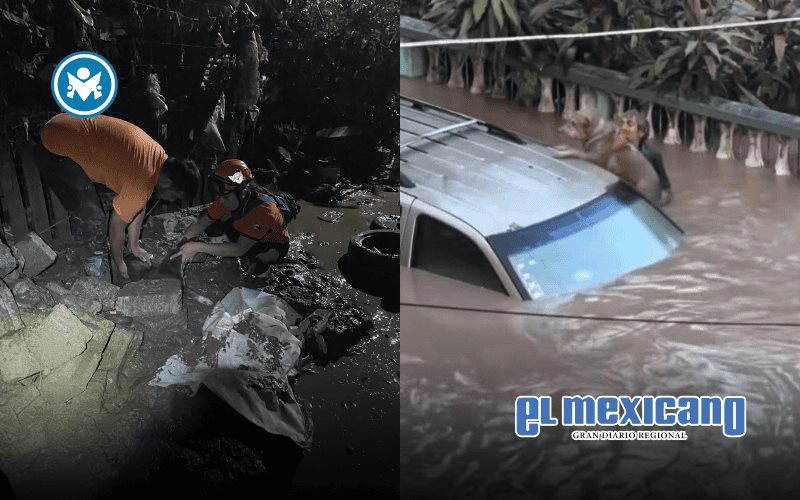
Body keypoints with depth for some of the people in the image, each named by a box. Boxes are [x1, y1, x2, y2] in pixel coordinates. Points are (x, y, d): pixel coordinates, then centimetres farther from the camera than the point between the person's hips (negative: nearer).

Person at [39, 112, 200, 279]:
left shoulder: (159, 157, 2)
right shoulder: (141, 184, -24)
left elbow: (139, 208, 15)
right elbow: (116, 226, -9)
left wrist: (134, 246, 23)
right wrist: (119, 264, 7)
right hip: (56, 146, -9)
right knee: (91, 217, -4)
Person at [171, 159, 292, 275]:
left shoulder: (264, 209, -39)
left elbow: (240, 248, -40)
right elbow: (203, 221, -10)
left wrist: (198, 247, -43)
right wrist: (183, 240, -30)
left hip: (273, 245, -5)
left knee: (256, 267, -38)